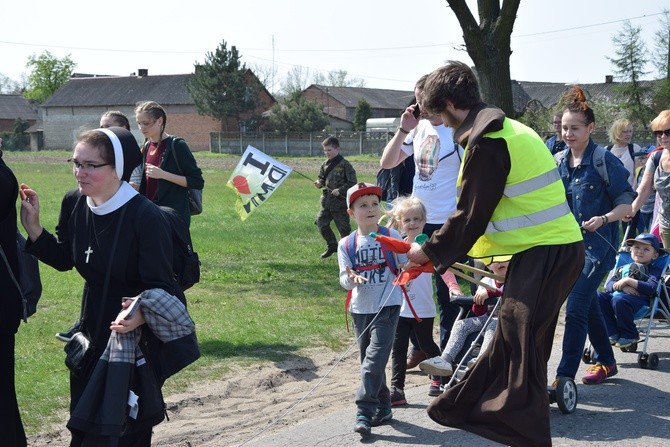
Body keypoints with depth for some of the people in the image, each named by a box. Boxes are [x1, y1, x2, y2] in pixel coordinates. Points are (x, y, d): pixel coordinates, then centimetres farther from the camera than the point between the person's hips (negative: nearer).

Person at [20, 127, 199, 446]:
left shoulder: (145, 217, -24)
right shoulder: (76, 207, -3)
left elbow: (161, 286, -23)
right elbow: (64, 259, 11)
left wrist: (142, 313, -43)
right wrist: (33, 228, -3)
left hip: (137, 339, -7)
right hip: (93, 330, 7)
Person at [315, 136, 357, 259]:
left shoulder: (344, 165, -11)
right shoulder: (325, 164, 8)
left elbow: (352, 183, -11)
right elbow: (322, 178, 19)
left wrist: (340, 190, -21)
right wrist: (319, 183, -4)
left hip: (341, 202, -7)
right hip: (326, 201, 7)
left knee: (343, 228, 2)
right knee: (321, 223, 5)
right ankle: (332, 246, 22)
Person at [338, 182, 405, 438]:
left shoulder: (391, 236, -2)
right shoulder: (346, 244, 3)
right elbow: (344, 279, -3)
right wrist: (351, 279, -26)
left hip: (387, 307, -4)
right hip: (360, 309, 4)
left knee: (374, 361, -13)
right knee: (369, 362, 13)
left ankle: (365, 414, -12)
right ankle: (383, 409, 26)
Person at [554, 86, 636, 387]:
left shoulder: (604, 161, -12)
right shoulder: (559, 162, 5)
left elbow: (627, 202, -11)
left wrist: (604, 219, -28)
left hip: (597, 245, -7)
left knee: (576, 308, -14)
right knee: (588, 305, 17)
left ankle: (564, 377, -12)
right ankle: (606, 362, 34)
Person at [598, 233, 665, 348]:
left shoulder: (655, 269, 12)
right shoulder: (623, 268, 27)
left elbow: (651, 288, -7)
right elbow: (608, 285, 14)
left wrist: (629, 281, -9)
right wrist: (623, 287, -8)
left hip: (640, 300, -6)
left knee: (618, 300, -38)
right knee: (598, 296, -23)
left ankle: (629, 335, -17)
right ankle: (613, 333, -16)